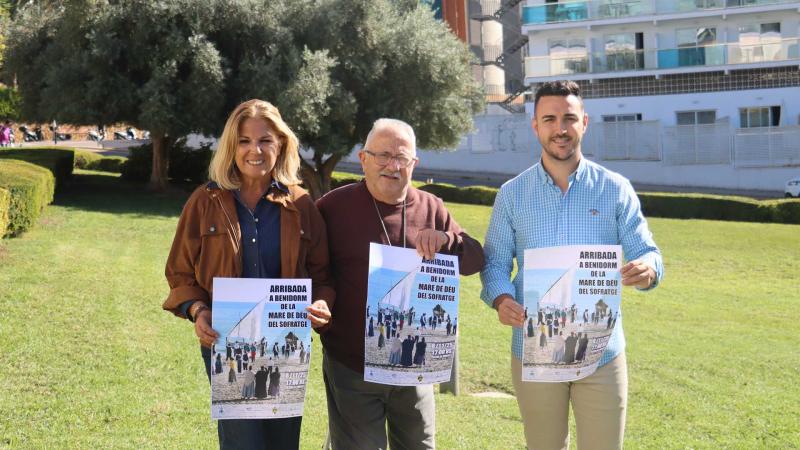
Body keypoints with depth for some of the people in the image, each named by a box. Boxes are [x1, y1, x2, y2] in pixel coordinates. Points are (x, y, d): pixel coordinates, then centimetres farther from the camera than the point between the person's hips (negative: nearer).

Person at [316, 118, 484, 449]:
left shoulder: (431, 208, 5)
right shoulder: (333, 207, -5)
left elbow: (475, 260, 5)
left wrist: (446, 239, -14)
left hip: (414, 366, 4)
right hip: (351, 369, -4)